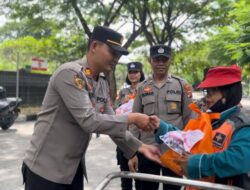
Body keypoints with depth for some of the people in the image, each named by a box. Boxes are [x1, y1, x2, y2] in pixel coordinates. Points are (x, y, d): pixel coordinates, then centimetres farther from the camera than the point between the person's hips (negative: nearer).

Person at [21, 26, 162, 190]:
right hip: (46, 168, -8)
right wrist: (132, 119, -20)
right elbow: (89, 121, -27)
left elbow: (112, 123, 7)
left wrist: (139, 147, -4)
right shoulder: (70, 73, -20)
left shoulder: (103, 85, 5)